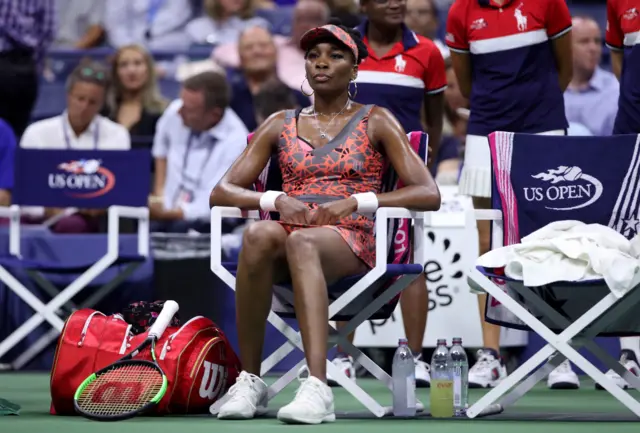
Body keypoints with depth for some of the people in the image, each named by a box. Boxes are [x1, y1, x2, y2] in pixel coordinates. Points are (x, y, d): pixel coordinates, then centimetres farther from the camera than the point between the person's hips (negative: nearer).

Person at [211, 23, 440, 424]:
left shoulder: (376, 121, 12)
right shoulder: (280, 125, 21)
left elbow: (429, 194, 1)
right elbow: (222, 191, 14)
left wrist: (354, 203, -13)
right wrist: (275, 201, -9)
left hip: (351, 241, -3)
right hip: (292, 229, 3)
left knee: (301, 241, -41)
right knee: (258, 235, -37)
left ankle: (318, 388, -56)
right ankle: (249, 381, -33)